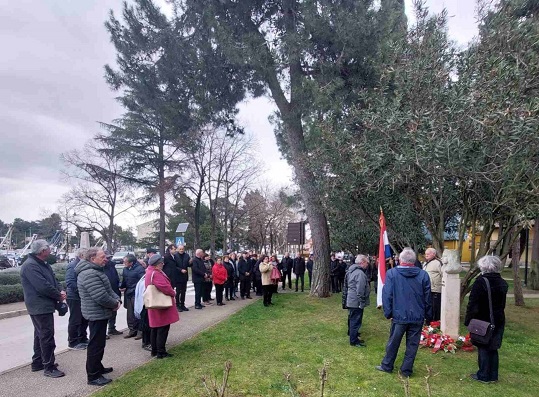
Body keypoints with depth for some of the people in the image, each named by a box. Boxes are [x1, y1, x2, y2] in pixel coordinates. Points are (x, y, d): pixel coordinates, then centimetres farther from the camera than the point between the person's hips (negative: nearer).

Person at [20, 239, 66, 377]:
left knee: (40, 335, 19)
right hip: (40, 307, -11)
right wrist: (59, 295, -15)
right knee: (47, 337, -6)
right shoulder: (30, 265, -20)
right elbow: (43, 286, -27)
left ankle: (37, 363, 31)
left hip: (45, 306, 11)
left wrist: (60, 291, -5)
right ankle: (49, 367, 1)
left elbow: (53, 280, 14)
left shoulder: (43, 264, 12)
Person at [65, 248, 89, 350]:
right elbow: (70, 283, -25)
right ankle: (73, 342, 14)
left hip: (83, 298, 9)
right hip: (75, 298, -9)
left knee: (84, 320, 17)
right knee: (75, 321, 2)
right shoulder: (72, 266, -16)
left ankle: (82, 339, 30)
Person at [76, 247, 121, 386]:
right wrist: (115, 304, -14)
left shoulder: (96, 271, 11)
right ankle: (93, 376, 7)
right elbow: (101, 296, -30)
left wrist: (117, 299, -2)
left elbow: (108, 289, 15)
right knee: (96, 344, -2)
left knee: (99, 343, 21)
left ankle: (97, 367, 34)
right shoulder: (90, 274, -25)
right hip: (97, 314, -11)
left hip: (99, 313, 11)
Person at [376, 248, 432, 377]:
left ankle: (387, 366, 27)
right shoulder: (423, 275, -5)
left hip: (399, 315, -1)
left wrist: (388, 313, 1)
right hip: (418, 317, 1)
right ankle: (407, 370, 20)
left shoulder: (392, 273, -10)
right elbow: (427, 297, 1)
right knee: (412, 344, 12)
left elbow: (387, 295, -9)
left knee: (393, 342, 14)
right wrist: (428, 316, 11)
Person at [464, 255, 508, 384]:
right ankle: (493, 375, 23)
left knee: (483, 348, 4)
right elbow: (502, 304, 13)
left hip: (482, 321, -6)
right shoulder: (503, 283, 3)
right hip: (498, 320, 6)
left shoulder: (480, 282, -18)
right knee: (493, 348, 15)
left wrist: (468, 320, -10)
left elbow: (473, 304, -17)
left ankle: (483, 375, 11)